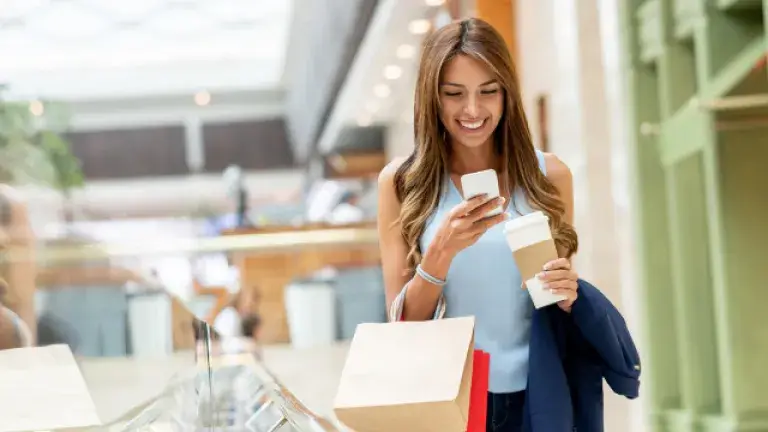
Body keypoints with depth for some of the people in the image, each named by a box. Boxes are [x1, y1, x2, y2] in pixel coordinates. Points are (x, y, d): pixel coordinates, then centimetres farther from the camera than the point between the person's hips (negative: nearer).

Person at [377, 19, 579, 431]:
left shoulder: (549, 175, -2)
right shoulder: (402, 181, -5)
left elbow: (562, 302, 10)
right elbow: (402, 323, -5)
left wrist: (565, 296, -12)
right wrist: (443, 250, -21)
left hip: (533, 393, 1)